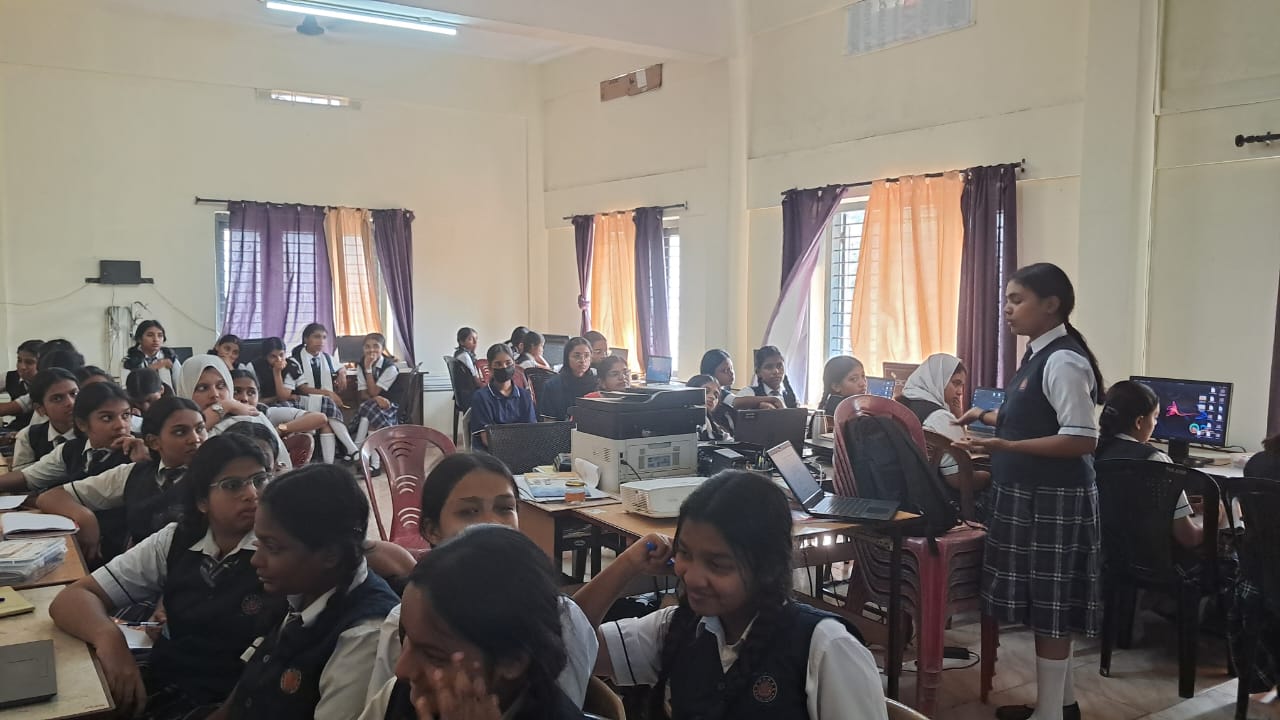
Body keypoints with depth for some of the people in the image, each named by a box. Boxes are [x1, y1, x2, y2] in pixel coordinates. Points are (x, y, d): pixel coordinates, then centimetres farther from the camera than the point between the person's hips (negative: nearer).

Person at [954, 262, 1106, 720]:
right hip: (1031, 495, 10)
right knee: (1045, 605, 19)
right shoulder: (1039, 355, 11)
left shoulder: (1063, 360, -18)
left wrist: (1003, 447, -28)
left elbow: (1082, 440, -24)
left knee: (1049, 608, 2)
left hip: (1054, 500, -10)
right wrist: (987, 417, 16)